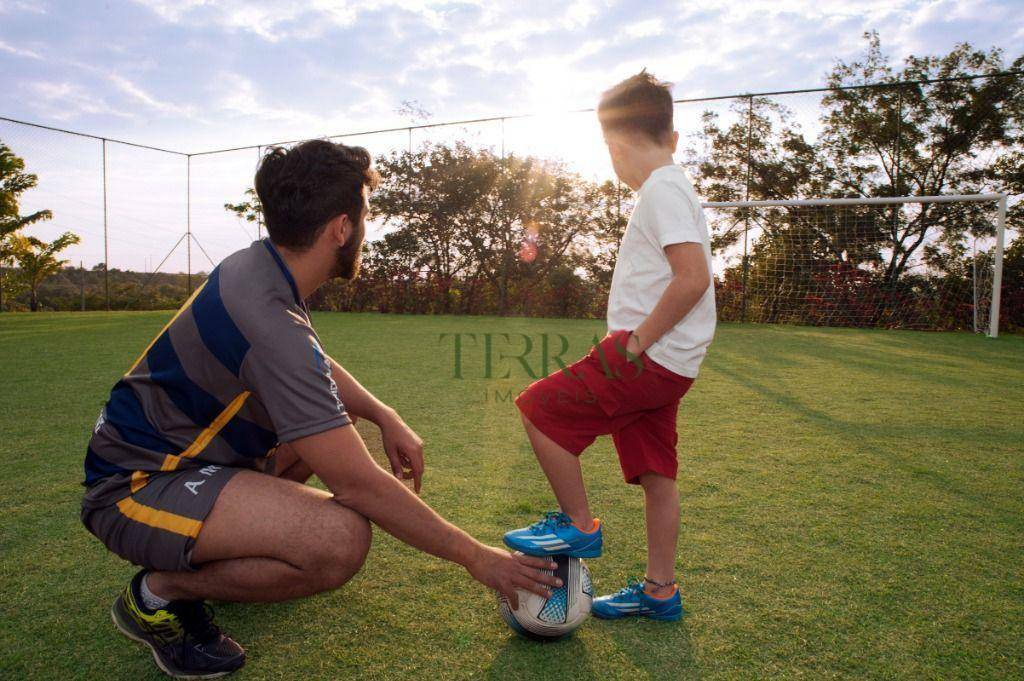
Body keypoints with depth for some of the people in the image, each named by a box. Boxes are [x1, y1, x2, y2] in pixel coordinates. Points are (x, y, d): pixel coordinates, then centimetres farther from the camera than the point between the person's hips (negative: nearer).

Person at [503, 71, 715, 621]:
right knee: (656, 475, 12)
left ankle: (578, 525, 7)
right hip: (666, 367, 10)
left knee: (540, 407, -5)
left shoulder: (662, 189, -11)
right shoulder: (673, 187, 19)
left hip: (647, 360, -10)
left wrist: (637, 341, -17)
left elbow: (693, 277, -23)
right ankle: (659, 591, 23)